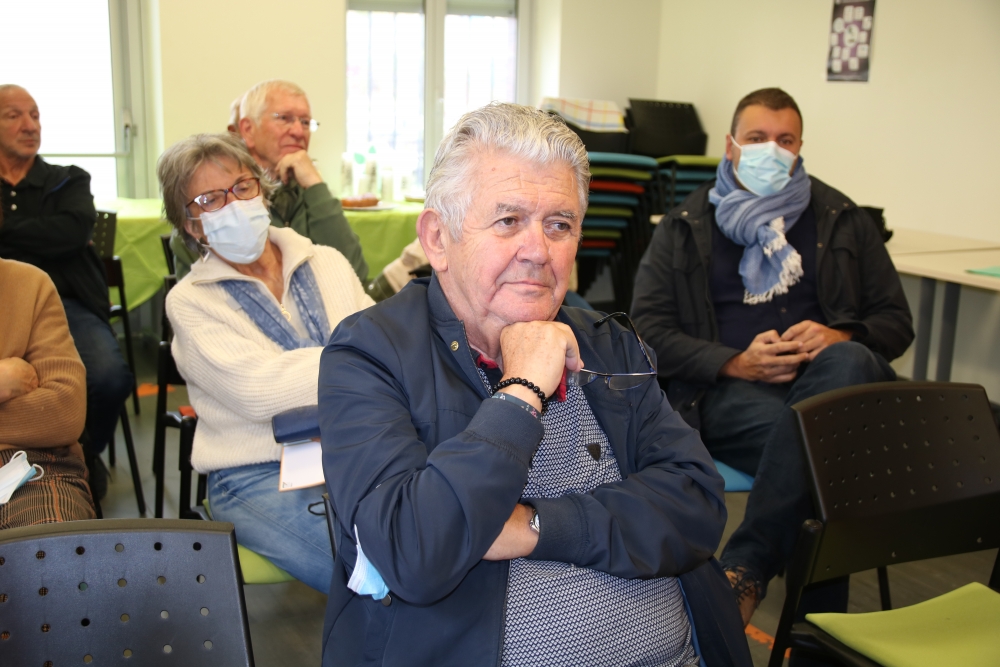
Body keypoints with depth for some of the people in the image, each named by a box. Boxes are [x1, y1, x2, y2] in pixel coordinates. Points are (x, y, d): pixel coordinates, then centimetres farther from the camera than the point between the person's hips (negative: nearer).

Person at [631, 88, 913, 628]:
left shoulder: (841, 220, 18)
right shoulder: (685, 228, 13)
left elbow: (897, 322, 17)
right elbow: (649, 329, 4)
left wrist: (838, 336, -8)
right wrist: (735, 362, -12)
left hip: (826, 379, 2)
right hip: (724, 391, -1)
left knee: (848, 361, -35)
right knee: (793, 427, -36)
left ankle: (744, 570, -37)